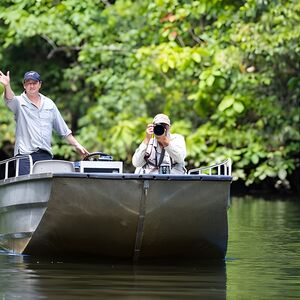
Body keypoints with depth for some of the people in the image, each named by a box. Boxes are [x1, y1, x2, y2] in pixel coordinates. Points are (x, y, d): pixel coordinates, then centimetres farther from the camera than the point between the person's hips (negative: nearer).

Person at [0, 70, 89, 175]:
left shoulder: (49, 104, 17)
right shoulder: (19, 102, 5)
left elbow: (63, 129, 21)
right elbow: (10, 99, -20)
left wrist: (77, 145, 18)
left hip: (46, 154, 3)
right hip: (24, 154, -3)